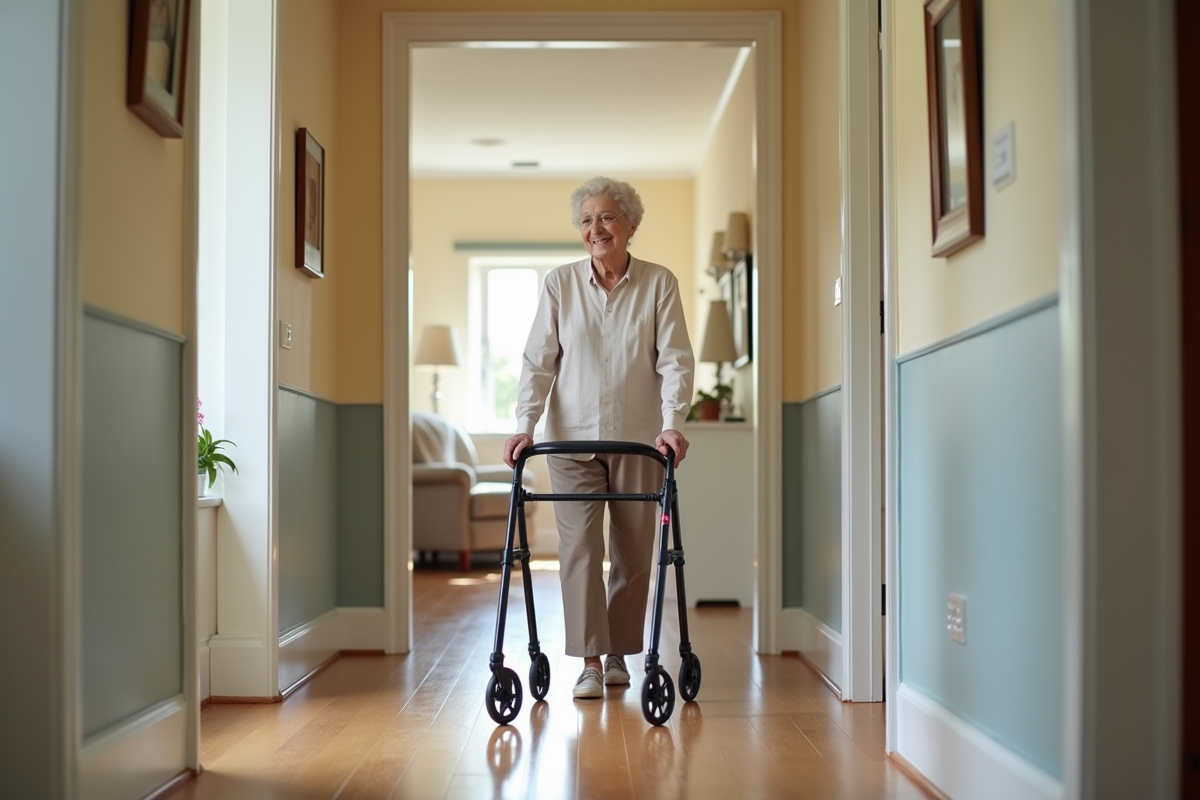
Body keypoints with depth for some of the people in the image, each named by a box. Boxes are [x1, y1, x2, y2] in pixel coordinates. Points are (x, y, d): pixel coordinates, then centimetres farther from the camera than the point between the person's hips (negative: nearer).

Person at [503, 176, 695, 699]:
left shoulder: (659, 284, -2)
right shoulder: (560, 283, 1)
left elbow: (675, 360, -6)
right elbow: (538, 360, 0)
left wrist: (672, 423, -19)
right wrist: (524, 426, -10)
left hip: (638, 439, 0)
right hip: (572, 438, 0)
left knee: (633, 549, 6)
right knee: (578, 544, -6)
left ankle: (619, 652, 22)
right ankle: (590, 662, -2)